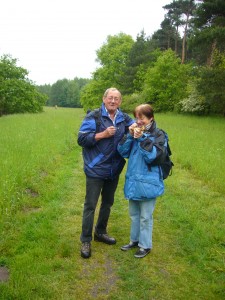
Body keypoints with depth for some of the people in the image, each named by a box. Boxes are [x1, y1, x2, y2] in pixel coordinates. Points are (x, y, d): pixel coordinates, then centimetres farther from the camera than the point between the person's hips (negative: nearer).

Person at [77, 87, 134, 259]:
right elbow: (81, 139, -14)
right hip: (96, 169, -6)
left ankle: (100, 232, 39)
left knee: (108, 202, 19)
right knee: (90, 205, 3)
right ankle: (86, 241, 17)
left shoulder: (123, 118, 3)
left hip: (114, 169, 6)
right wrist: (103, 134, -22)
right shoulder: (93, 116, -11)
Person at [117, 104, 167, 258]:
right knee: (134, 214, 19)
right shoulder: (135, 132, 5)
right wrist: (130, 135, -12)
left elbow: (152, 156, -19)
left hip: (148, 183, -5)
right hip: (133, 180, 6)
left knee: (145, 216, 7)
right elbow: (123, 152, 0)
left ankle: (145, 245, 25)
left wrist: (142, 138, -22)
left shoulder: (159, 135, -9)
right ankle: (135, 240, 37)